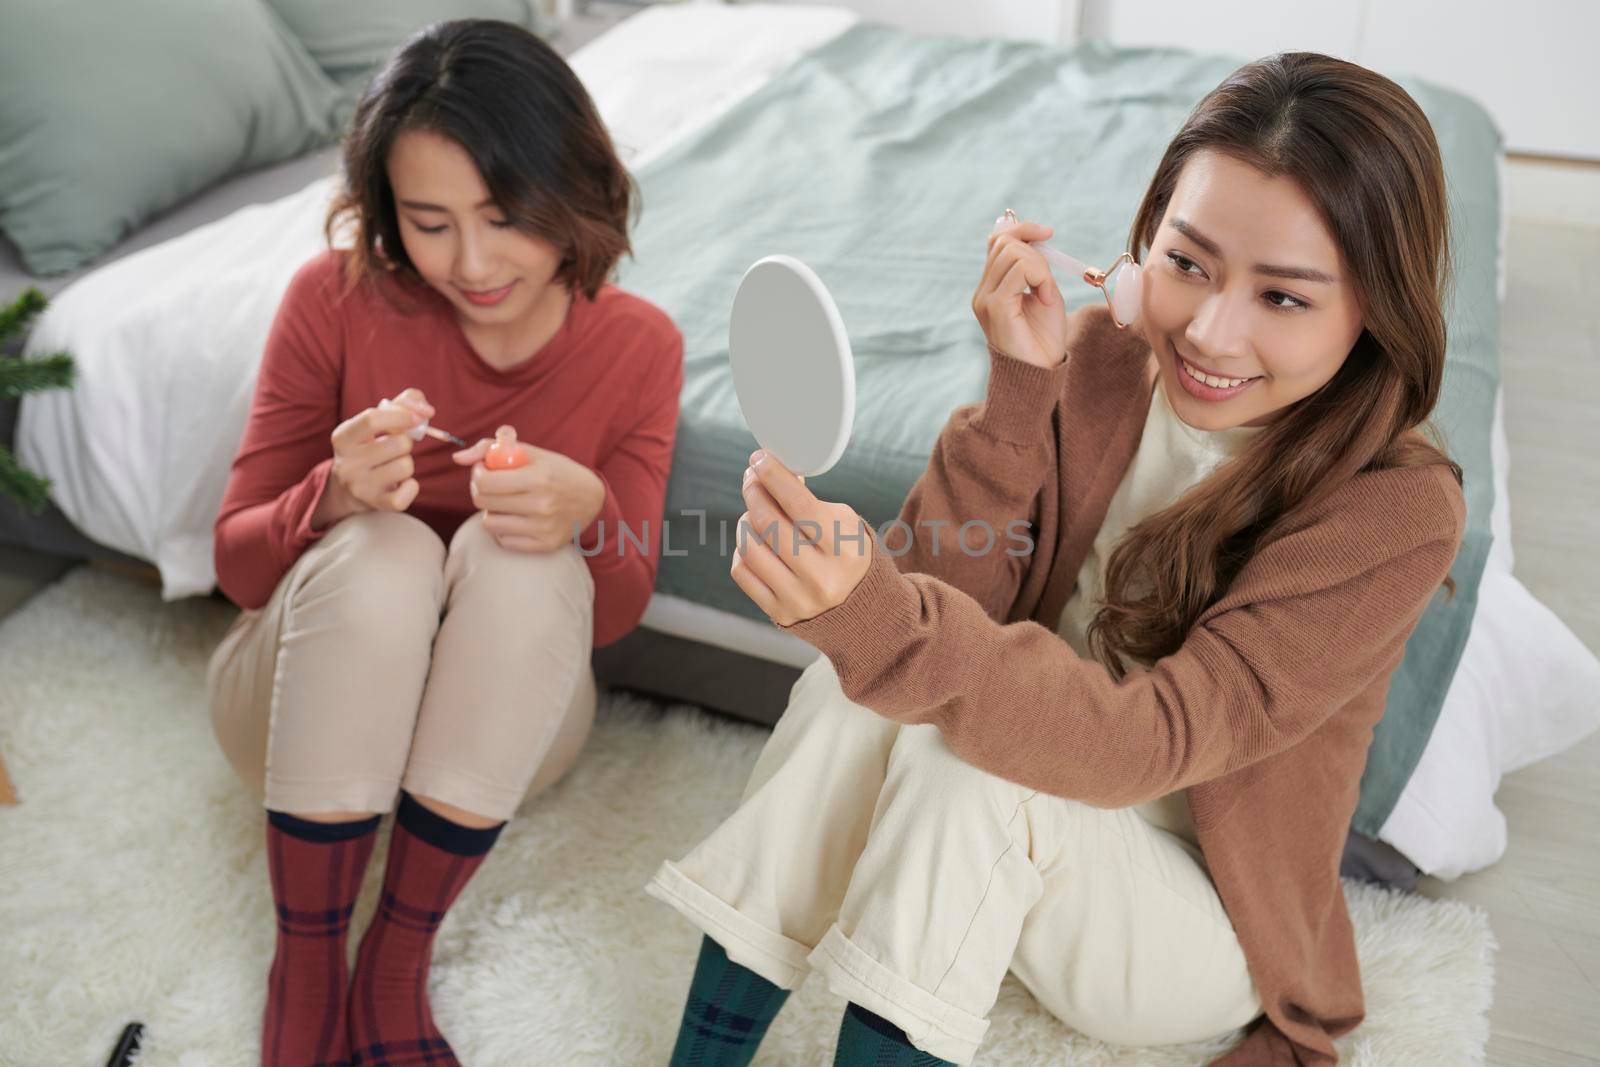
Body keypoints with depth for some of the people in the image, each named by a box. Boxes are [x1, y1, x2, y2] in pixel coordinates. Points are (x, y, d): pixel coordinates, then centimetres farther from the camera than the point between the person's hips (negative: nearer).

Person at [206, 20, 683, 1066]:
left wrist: (588, 516, -31)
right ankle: (306, 965, -16)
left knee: (522, 558, -31)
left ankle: (398, 962, -16)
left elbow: (616, 615, -8)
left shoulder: (639, 344, -11)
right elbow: (237, 564, -9)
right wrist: (336, 496, -32)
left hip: (500, 717, 1)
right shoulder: (337, 297, -15)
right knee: (379, 554, -32)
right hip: (302, 697, 0)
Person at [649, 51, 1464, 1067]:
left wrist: (880, 621, -48)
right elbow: (947, 603, -14)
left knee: (961, 760, -31)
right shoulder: (1095, 358, -9)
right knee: (853, 690, -27)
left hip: (1199, 924, -3)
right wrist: (1017, 391, -27)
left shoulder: (1399, 509, -21)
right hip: (1019, 848, 4)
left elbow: (1155, 739, -32)